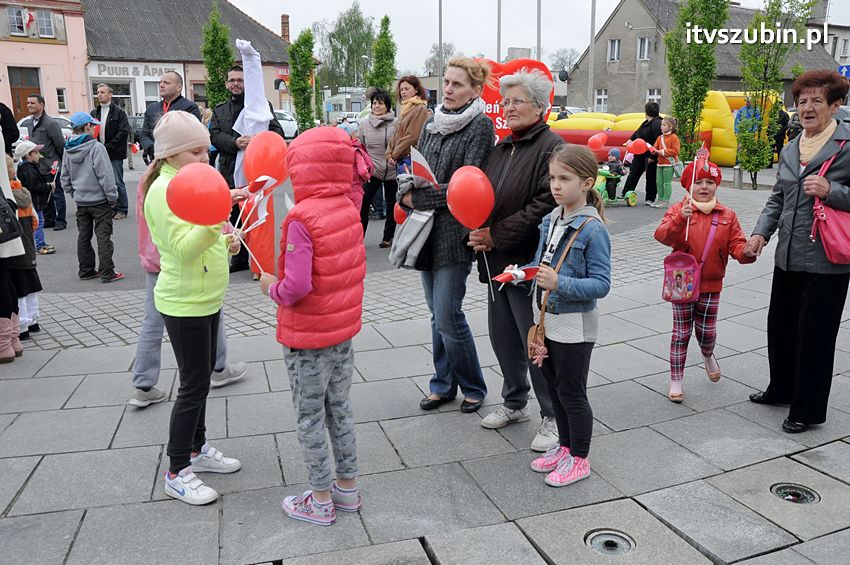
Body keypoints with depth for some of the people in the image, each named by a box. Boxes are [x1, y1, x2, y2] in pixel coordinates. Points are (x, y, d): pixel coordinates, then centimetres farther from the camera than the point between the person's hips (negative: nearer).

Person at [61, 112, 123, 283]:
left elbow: (65, 178, 11)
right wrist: (112, 197, -10)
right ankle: (107, 273, -1)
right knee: (103, 236, -2)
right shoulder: (96, 147, -15)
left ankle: (86, 270, 21)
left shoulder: (68, 150, 6)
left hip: (81, 201, 7)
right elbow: (105, 175, -17)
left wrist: (74, 193, 20)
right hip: (100, 200, -6)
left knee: (83, 236, 13)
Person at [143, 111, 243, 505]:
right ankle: (176, 473, 12)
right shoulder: (165, 189, -18)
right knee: (193, 385, -2)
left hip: (206, 299, 9)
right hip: (184, 304, -9)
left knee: (202, 376, 18)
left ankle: (196, 449, 33)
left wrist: (225, 243, 3)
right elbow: (183, 248, -29)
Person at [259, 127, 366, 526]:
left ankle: (321, 500, 21)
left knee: (309, 416, 8)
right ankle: (347, 487, 32)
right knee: (339, 408, 19)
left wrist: (272, 288, -7)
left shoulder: (301, 219, -22)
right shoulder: (349, 211, 1)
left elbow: (297, 286, -26)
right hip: (344, 331, 7)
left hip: (307, 337, -7)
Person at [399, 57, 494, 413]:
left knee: (447, 316, -6)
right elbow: (414, 170, 15)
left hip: (455, 231, -6)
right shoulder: (431, 125, 13)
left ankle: (473, 387, 15)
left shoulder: (480, 126, -7)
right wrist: (406, 192, -7)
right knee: (438, 314, 13)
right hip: (428, 231, 6)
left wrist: (419, 199, -11)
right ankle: (444, 383, 27)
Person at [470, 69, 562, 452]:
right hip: (498, 261, 8)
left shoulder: (552, 147, -11)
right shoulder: (501, 148, 15)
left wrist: (497, 235, -17)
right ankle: (514, 403, 37)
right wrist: (479, 232, -1)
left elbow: (546, 204, -20)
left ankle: (553, 417, 18)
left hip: (530, 261, -8)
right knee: (502, 335, 17)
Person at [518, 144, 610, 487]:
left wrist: (559, 283, -31)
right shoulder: (549, 221, 5)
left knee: (571, 392, 6)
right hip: (546, 320, 8)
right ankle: (565, 446, 39)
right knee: (554, 388, 20)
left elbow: (601, 284, -21)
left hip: (574, 326, -7)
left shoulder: (593, 229, -18)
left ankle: (579, 459, 25)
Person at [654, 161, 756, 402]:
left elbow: (736, 243, 0)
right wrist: (680, 219, -38)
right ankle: (676, 380, 16)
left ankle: (708, 356, 49)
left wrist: (745, 253, -22)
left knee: (707, 331, 13)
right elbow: (663, 236, -22)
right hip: (683, 283, -2)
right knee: (681, 333, 4)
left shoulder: (727, 215, 3)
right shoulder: (678, 210, -7)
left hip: (711, 284, 3)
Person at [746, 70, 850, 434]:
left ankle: (808, 410, 20)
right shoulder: (789, 150, 12)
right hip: (788, 257, 7)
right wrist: (761, 231, 6)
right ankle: (781, 390, 39)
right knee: (780, 327, 18)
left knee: (814, 336, 4)